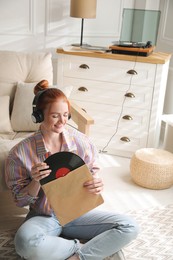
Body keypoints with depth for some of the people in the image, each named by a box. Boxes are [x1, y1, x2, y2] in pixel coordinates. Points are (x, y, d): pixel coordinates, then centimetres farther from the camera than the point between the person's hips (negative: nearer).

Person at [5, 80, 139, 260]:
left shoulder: (80, 141, -6)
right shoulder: (20, 152, -11)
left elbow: (93, 173, 6)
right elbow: (20, 200, -4)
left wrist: (96, 185, -18)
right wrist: (35, 182, -25)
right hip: (43, 217, -2)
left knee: (129, 227, -17)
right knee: (25, 242, -38)